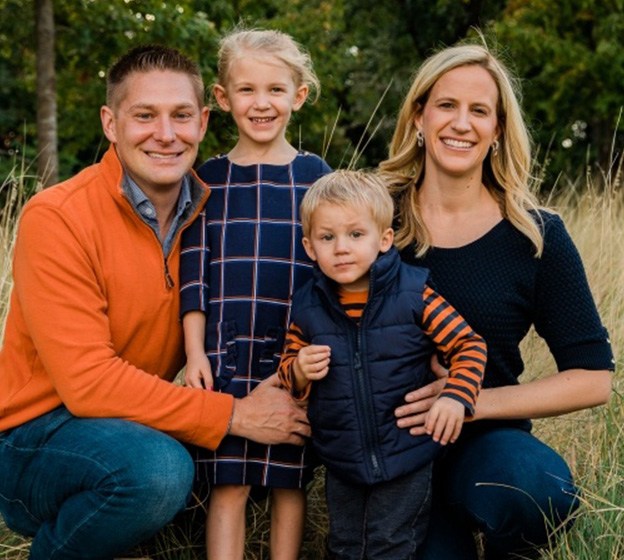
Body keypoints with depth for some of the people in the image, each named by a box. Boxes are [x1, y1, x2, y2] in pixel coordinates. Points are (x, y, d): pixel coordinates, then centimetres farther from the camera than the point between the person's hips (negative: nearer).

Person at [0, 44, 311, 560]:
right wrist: (233, 415, -25)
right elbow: (86, 382, -24)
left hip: (143, 420, 7)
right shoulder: (56, 219, -19)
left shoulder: (210, 210, -1)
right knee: (158, 467, -35)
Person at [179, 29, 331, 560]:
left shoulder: (316, 175, 4)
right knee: (228, 483, 1)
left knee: (289, 480, 8)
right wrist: (195, 352, -2)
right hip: (226, 352, 0)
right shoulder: (209, 179, 5)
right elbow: (194, 273, 4)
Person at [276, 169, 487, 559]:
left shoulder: (413, 294, -13)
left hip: (406, 458, -3)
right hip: (341, 462, 4)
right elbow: (288, 368, 9)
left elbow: (469, 345, -8)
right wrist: (300, 373, -14)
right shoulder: (307, 307, -3)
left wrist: (456, 396, -23)